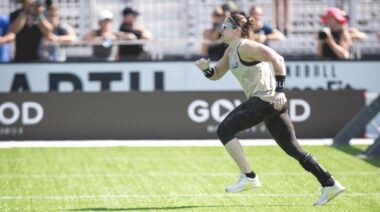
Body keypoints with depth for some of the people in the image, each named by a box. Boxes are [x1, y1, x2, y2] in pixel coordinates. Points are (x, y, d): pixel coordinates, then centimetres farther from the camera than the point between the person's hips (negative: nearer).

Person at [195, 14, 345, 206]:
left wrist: (279, 90, -28)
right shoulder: (231, 51, 18)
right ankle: (330, 184, 10)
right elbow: (216, 74, 24)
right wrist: (206, 69, 1)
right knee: (292, 148, 11)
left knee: (224, 130, -9)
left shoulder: (245, 47, -11)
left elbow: (277, 59, -21)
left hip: (265, 99, -10)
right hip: (271, 103, 10)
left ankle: (248, 177, -8)